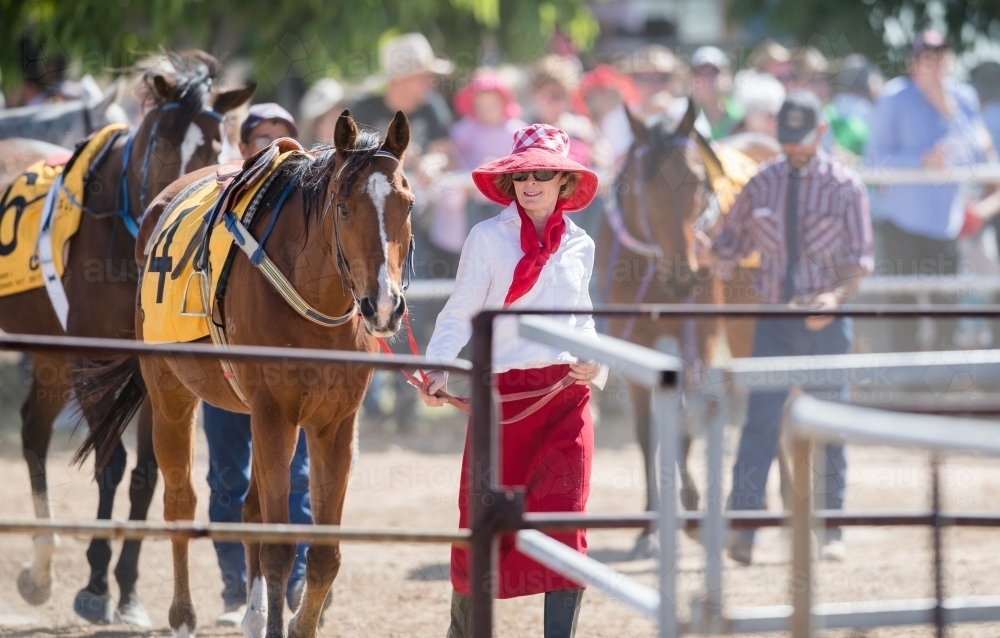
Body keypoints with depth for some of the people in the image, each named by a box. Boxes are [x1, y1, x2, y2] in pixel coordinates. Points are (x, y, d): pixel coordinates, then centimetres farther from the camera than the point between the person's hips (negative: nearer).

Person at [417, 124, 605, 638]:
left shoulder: (580, 245, 11)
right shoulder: (488, 238, -1)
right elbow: (460, 313, -4)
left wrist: (595, 360, 1)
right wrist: (439, 369, -19)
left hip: (566, 396, 2)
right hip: (504, 394, -2)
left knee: (564, 521, -7)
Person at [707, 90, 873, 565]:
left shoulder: (845, 187, -4)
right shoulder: (762, 184, 3)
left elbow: (860, 259, -6)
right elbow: (731, 243, 13)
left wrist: (837, 296, -24)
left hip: (826, 324, -1)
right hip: (774, 321, 1)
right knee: (760, 419, -9)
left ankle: (831, 530, 17)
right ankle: (743, 528, -13)